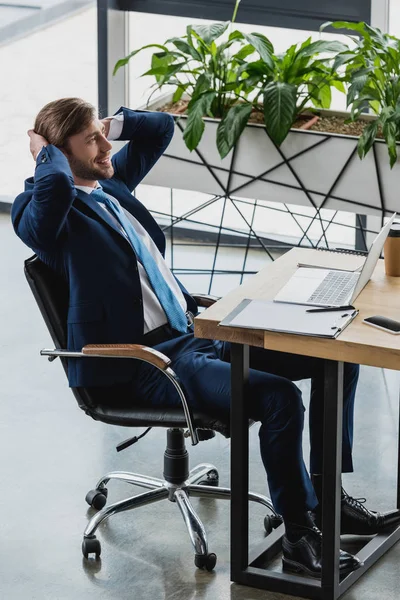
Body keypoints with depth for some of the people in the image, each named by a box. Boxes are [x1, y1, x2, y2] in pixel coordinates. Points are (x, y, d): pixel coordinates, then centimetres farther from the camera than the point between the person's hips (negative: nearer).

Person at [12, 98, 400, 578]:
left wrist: (112, 123, 13)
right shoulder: (42, 210, -10)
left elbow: (160, 127, 30)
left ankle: (328, 496, 10)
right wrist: (45, 153, -15)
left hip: (190, 331, 10)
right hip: (139, 365, -10)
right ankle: (299, 538, -16)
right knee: (279, 397, -29)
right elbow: (54, 188, -36)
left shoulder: (109, 182, 16)